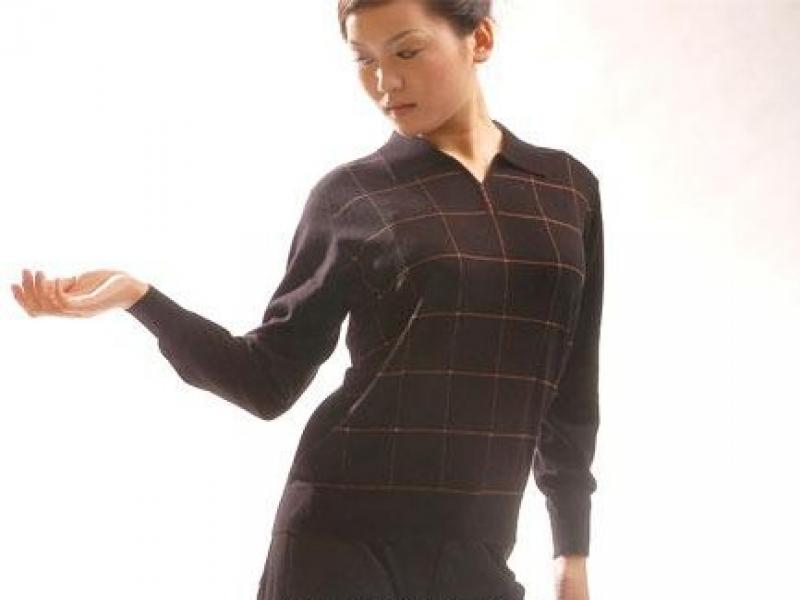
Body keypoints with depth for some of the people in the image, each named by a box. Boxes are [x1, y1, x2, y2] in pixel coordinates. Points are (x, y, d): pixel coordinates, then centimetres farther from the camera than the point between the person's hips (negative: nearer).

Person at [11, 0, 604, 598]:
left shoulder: (567, 188, 8)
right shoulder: (350, 195, 1)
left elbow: (571, 391, 13)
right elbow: (271, 380, 1)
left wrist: (574, 549, 14)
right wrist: (139, 296, -12)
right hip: (342, 538, -2)